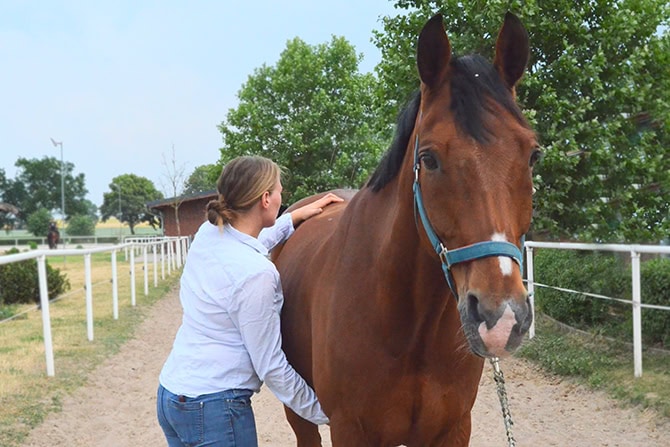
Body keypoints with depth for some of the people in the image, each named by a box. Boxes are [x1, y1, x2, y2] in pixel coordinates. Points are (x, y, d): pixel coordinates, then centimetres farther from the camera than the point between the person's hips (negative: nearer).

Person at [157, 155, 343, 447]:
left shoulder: (207, 234, 0)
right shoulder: (256, 274, -22)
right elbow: (271, 367, -15)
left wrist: (297, 216, 29)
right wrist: (322, 413, -4)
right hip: (214, 411, -8)